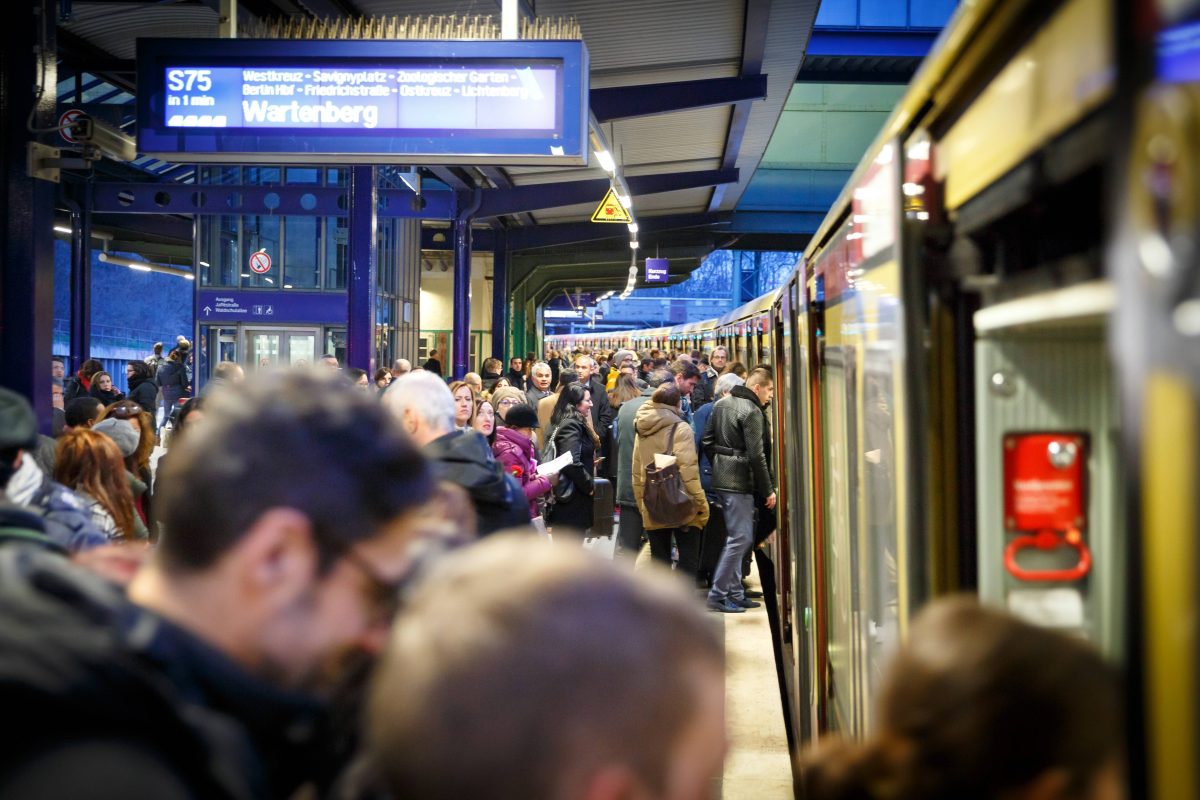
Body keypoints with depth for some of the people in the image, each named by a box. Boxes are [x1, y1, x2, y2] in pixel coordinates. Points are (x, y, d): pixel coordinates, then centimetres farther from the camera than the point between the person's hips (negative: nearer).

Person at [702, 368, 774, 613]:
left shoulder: (722, 404, 12)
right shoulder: (752, 412, -14)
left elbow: (707, 441, 14)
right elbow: (757, 455, -18)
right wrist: (768, 490, -12)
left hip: (721, 478, 9)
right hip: (739, 481, -9)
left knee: (737, 537, 15)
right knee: (740, 538, -6)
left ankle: (735, 593, 18)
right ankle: (717, 595, -5)